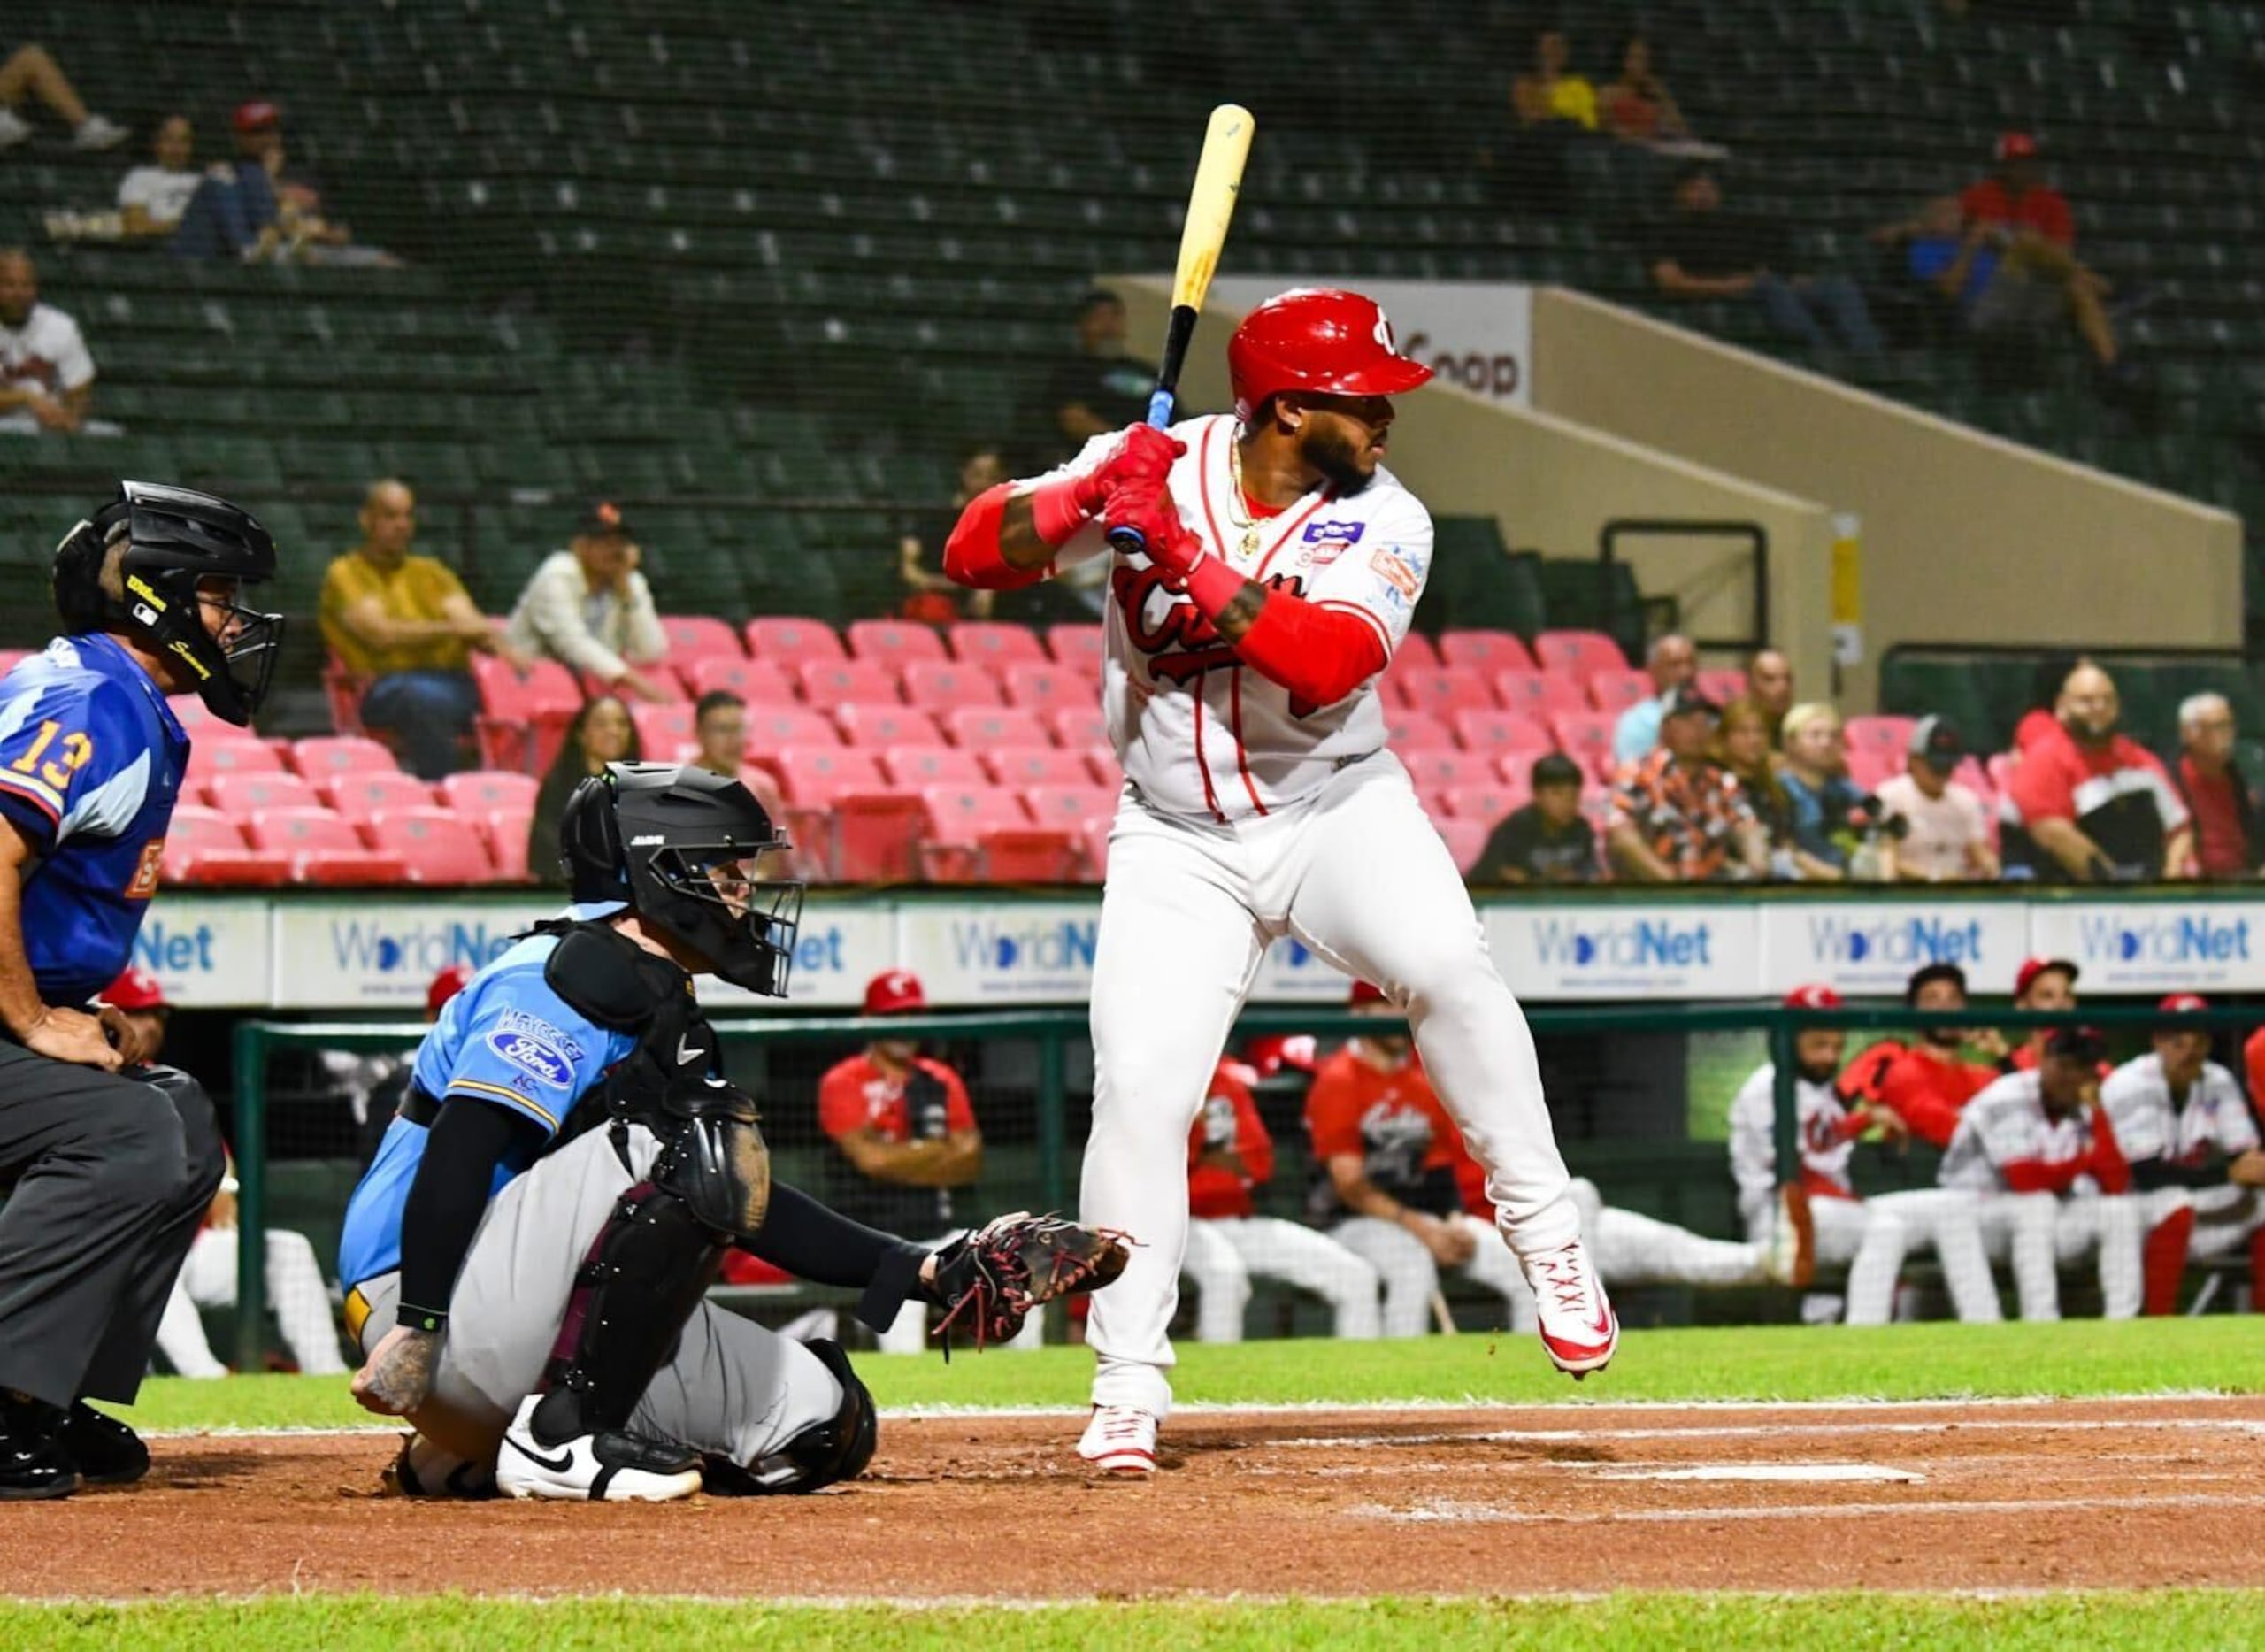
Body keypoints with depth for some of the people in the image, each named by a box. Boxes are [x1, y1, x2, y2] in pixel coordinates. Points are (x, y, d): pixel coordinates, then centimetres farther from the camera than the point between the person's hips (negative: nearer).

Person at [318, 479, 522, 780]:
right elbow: (380, 634, -6)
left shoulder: (431, 571, 27)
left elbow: (469, 620, 11)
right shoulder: (345, 573, 10)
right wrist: (452, 628, -13)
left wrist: (500, 647, -13)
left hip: (454, 682, 5)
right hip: (388, 687, -5)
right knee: (425, 698, -41)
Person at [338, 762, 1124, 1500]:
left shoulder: (666, 1017, 21)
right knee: (693, 1140, -24)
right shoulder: (567, 977, -10)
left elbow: (747, 1203, 22)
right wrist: (414, 1328, -31)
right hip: (431, 1298, -10)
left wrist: (926, 1273, 13)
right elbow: (458, 1148, -22)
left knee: (820, 1424, 1)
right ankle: (561, 1437, -21)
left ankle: (475, 1453, 8)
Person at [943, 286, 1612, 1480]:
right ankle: (1127, 1391, -2)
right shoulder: (1158, 467, -6)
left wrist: (1183, 555, -29)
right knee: (1139, 1089, -12)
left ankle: (1546, 1240, -16)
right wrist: (1085, 498, -24)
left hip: (1338, 809, -1)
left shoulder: (1383, 522, -9)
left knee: (1445, 968, -28)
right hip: (1179, 839, 1)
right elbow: (973, 554, -8)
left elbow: (1323, 664, -27)